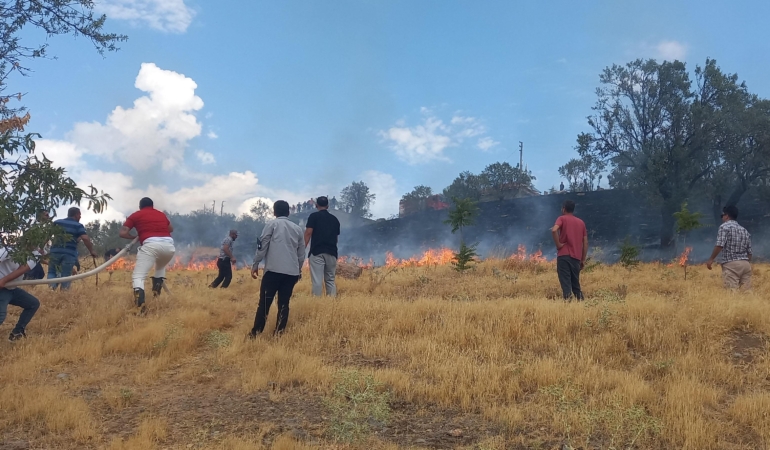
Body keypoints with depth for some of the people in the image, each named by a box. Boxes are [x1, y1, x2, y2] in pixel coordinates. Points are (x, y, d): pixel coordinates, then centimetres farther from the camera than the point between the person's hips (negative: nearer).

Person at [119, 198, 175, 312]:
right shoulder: (161, 214, 30)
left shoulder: (136, 215, 19)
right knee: (160, 266, 38)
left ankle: (140, 307, -26)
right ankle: (157, 290, 22)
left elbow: (122, 233, 12)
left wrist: (134, 237, 28)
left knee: (138, 276, -4)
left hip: (151, 244, -4)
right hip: (169, 244, 5)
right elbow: (171, 229, 46)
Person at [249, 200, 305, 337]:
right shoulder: (297, 228, 17)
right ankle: (278, 334, 5)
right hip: (292, 272, 4)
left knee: (265, 302, 1)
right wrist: (299, 269, 28)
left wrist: (256, 264, 3)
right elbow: (301, 252, 17)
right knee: (284, 304, 8)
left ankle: (256, 332, 3)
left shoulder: (272, 224, 5)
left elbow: (262, 245, -2)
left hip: (274, 270, -4)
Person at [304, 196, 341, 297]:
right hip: (331, 252, 4)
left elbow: (308, 233, -8)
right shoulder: (334, 219, 15)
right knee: (330, 280, 10)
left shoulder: (314, 216, 1)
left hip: (317, 252, -4)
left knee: (317, 280, -5)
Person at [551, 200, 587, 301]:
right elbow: (585, 243, 13)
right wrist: (583, 259, 17)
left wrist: (558, 244, -8)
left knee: (566, 283, -7)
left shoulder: (562, 218, 3)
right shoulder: (581, 222, 17)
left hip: (564, 255, -5)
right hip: (576, 257, 5)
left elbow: (554, 230, -19)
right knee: (575, 283, 16)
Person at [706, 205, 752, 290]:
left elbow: (720, 245, -14)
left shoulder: (725, 226, -1)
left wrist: (711, 259, -5)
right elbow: (749, 252, 18)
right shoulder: (745, 230, 20)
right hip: (745, 264, 7)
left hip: (731, 264, -7)